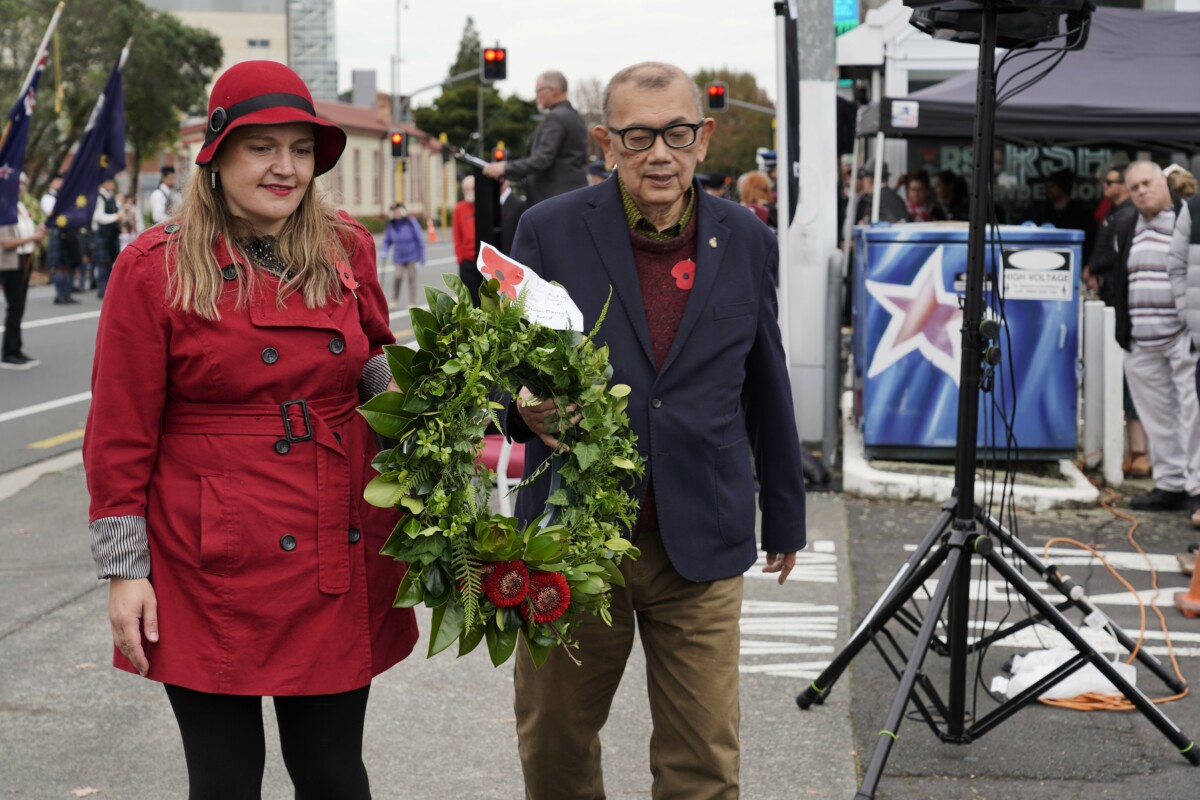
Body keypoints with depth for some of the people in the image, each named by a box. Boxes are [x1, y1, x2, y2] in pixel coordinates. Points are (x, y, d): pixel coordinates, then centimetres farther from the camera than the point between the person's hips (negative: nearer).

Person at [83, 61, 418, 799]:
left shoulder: (347, 250, 6)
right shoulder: (154, 268, -5)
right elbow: (120, 434, -4)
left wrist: (403, 382, -1)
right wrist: (125, 571, -6)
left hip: (337, 564, 4)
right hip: (212, 570, -3)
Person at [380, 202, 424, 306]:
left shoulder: (411, 223, -11)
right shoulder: (391, 224, -1)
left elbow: (419, 239, -6)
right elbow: (387, 240, 11)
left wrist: (422, 256, -5)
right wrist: (384, 252, -5)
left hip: (411, 256, -2)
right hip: (399, 257, 2)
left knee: (411, 278, 2)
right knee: (397, 277, -12)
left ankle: (412, 302, 12)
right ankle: (394, 300, 3)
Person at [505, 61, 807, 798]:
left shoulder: (748, 241, 4)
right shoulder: (549, 231, -3)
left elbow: (767, 385, 13)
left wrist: (785, 512, 20)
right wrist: (524, 404, -20)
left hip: (702, 540, 1)